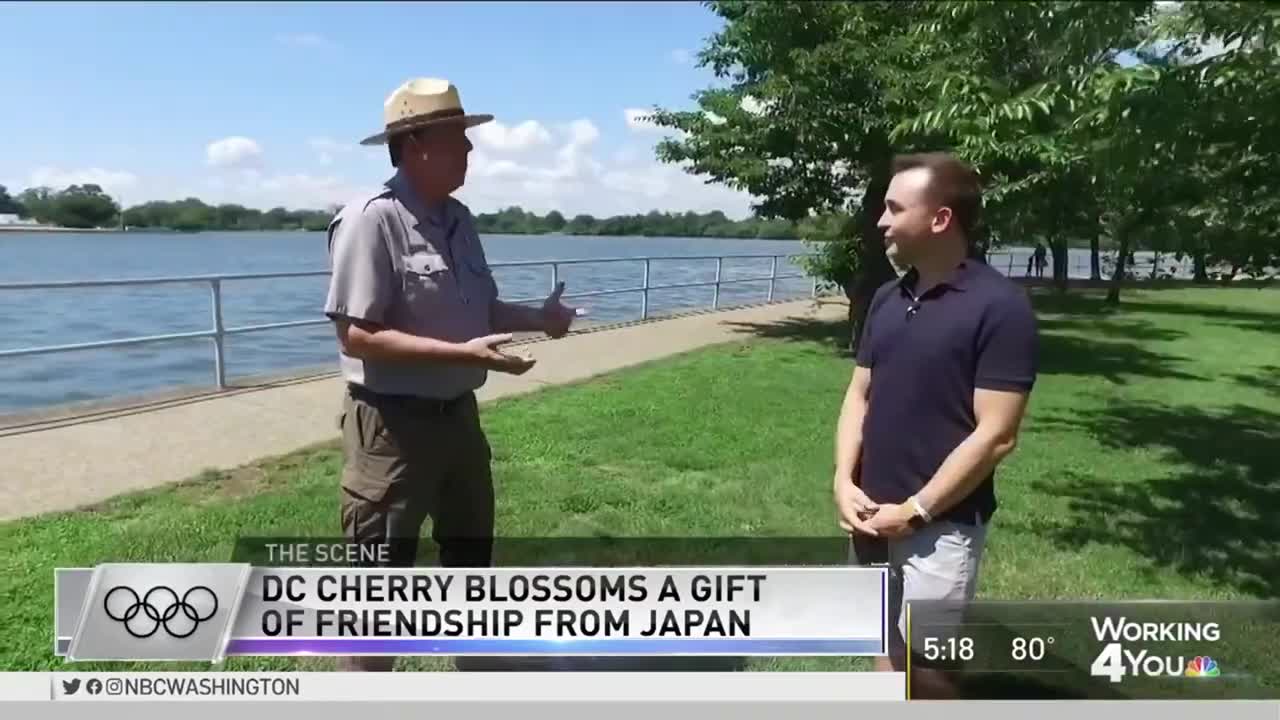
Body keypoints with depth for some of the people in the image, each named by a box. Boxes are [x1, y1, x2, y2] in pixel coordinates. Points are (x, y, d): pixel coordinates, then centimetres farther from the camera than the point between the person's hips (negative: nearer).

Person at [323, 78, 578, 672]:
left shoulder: (457, 219, 6)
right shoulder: (371, 219, -19)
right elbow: (357, 335, -24)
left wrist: (535, 318, -2)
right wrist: (463, 353, -28)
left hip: (458, 414, 9)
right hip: (392, 424, -9)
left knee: (471, 551, 25)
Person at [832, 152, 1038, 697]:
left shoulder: (999, 306, -14)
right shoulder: (887, 299, 6)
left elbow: (995, 436, -16)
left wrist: (915, 510, -16)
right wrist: (844, 482, -5)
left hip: (941, 524, -6)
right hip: (872, 515, 6)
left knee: (926, 666, 5)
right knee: (888, 650, 18)